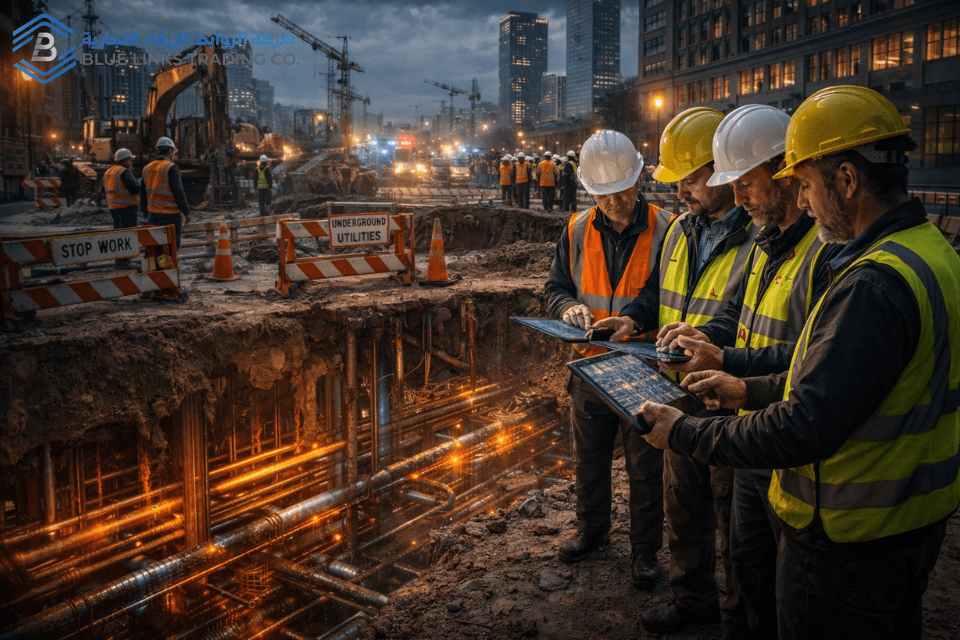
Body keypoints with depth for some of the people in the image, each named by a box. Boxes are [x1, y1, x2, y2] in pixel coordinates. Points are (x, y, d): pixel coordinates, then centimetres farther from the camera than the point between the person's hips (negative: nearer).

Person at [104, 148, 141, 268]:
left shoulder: (108, 172, 14)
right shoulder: (124, 172, -15)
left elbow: (105, 190, 21)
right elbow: (134, 189, -22)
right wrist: (140, 183, -3)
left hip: (113, 207, 9)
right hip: (126, 206, -9)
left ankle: (118, 257, 21)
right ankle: (122, 259, -8)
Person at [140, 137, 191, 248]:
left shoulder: (147, 168, 11)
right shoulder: (171, 168, -11)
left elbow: (143, 193, 15)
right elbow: (178, 193, -15)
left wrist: (146, 213, 22)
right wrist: (186, 212, -8)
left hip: (152, 215, 7)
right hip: (170, 215, -7)